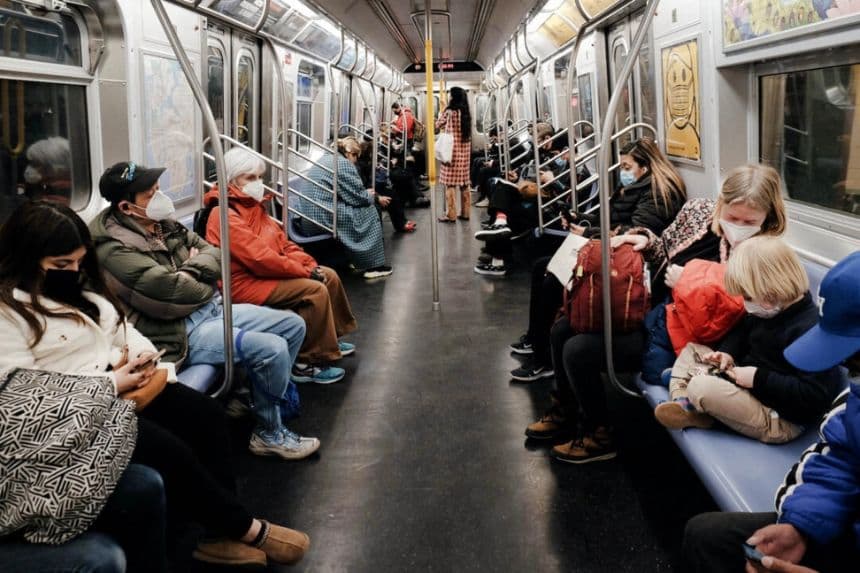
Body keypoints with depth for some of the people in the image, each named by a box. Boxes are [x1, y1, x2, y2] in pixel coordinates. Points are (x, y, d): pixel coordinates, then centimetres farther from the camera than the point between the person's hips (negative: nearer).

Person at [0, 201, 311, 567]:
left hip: (122, 386, 9)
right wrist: (112, 383, -21)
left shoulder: (76, 285, 12)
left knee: (207, 415, -10)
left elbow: (119, 328, 21)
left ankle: (220, 532, -7)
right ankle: (247, 530, -4)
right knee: (172, 451, -23)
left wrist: (142, 352, -4)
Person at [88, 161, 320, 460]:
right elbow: (174, 292, -25)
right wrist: (207, 285, -5)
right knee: (273, 349, -23)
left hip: (213, 308, 9)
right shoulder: (115, 250, -17)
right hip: (182, 332, -9)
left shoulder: (163, 224, 9)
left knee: (293, 325, 8)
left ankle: (271, 395, 27)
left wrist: (193, 268, -9)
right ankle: (269, 434, -1)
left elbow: (213, 253, 13)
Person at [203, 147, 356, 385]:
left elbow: (282, 241, 12)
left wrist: (311, 265, -4)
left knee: (329, 276, 10)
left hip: (266, 273, 10)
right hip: (245, 283, -10)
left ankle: (331, 337, 26)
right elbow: (260, 258, -25)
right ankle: (307, 363, -14)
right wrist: (306, 271, -19)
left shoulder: (253, 206, 12)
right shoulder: (225, 215, -19)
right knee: (315, 291, -22)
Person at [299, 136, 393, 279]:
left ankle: (356, 259, 27)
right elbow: (358, 197, -9)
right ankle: (373, 266, 5)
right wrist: (370, 196, 12)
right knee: (369, 213, 4)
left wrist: (365, 193, 25)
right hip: (322, 218, -10)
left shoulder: (325, 158, 18)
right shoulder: (343, 164, -12)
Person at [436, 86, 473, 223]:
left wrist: (442, 114, 18)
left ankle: (451, 215, -5)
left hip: (452, 150, -7)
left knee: (450, 183, -4)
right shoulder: (466, 113, 10)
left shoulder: (449, 111, -9)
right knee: (464, 182, 10)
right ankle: (465, 213, 14)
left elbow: (437, 125, 4)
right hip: (465, 150, 7)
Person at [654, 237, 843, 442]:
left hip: (778, 420, -10)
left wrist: (759, 378, -27)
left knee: (701, 387, -28)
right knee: (691, 350, 14)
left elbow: (814, 395, -32)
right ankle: (683, 403, -6)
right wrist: (728, 352, 1)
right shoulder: (770, 310, 1)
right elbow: (744, 329, 22)